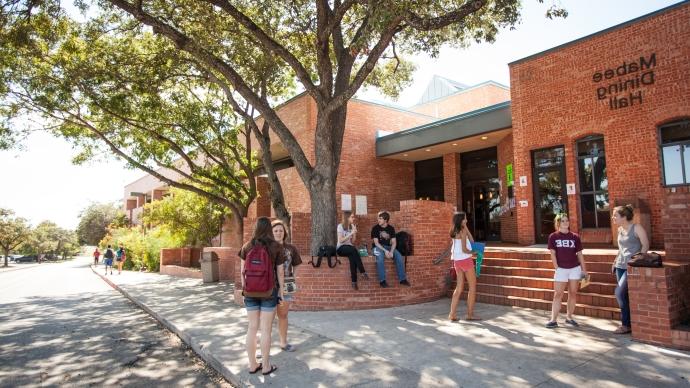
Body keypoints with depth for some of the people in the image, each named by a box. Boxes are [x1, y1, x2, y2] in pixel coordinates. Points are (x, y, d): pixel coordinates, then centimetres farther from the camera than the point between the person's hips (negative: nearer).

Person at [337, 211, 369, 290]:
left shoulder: (352, 226, 11)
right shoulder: (340, 226, -5)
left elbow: (353, 242, 9)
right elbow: (341, 240, -14)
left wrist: (354, 233, -5)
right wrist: (351, 234, -17)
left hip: (350, 248, 4)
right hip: (341, 248, -4)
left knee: (352, 256, -33)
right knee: (353, 250, -36)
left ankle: (354, 281, -36)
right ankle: (363, 272, -33)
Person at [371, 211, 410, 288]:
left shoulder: (391, 228, 4)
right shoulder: (375, 228, -5)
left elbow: (393, 242, 0)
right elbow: (376, 243, -10)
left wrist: (391, 251, -19)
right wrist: (385, 251, -23)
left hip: (389, 247, 3)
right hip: (378, 247, -3)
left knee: (399, 256, -24)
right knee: (380, 258, -37)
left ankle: (402, 279, -17)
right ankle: (382, 280, -31)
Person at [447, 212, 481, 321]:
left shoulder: (455, 232, 11)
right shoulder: (463, 231, -13)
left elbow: (471, 240, 10)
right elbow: (464, 249, -18)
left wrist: (465, 227, 9)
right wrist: (473, 252, -2)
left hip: (457, 261, 8)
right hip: (465, 260, -8)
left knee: (459, 287, 9)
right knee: (472, 286, 4)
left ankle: (452, 314, 6)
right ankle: (470, 314, 7)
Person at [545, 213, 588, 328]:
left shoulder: (575, 237, 3)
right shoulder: (553, 236, -2)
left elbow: (580, 254, 6)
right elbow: (553, 254, -3)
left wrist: (584, 270, 4)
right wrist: (557, 268, -9)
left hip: (575, 268, 2)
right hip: (561, 269, -2)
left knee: (573, 293, 9)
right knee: (558, 294, -2)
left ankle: (569, 317, 22)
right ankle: (553, 320, -1)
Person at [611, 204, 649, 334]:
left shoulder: (636, 228, -8)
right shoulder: (620, 229, 12)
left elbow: (645, 245, -10)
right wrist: (615, 261, 16)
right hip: (620, 266, 7)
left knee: (620, 293, -13)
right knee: (624, 295, 7)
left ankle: (626, 324, 0)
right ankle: (628, 323, 15)